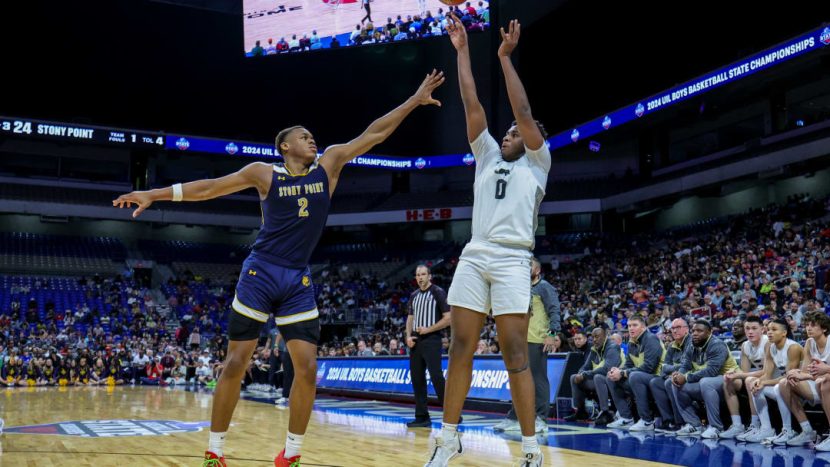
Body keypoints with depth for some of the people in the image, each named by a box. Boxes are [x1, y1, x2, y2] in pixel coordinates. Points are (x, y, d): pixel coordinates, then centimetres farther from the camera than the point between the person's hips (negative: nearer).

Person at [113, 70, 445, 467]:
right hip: (260, 274, -2)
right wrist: (155, 194, -2)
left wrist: (414, 100, 6)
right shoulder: (265, 174, 0)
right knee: (235, 364, -1)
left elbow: (373, 135, 7)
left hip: (298, 282, 3)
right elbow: (209, 187, 2)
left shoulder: (328, 165, 7)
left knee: (307, 369, -4)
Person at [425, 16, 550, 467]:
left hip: (512, 260, -4)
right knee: (460, 349, 2)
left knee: (514, 354, -7)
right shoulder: (487, 155, 23)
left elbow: (523, 111, 0)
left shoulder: (537, 162, 11)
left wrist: (505, 57, 1)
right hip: (473, 257, 5)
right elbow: (472, 105, 18)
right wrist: (462, 51, 17)